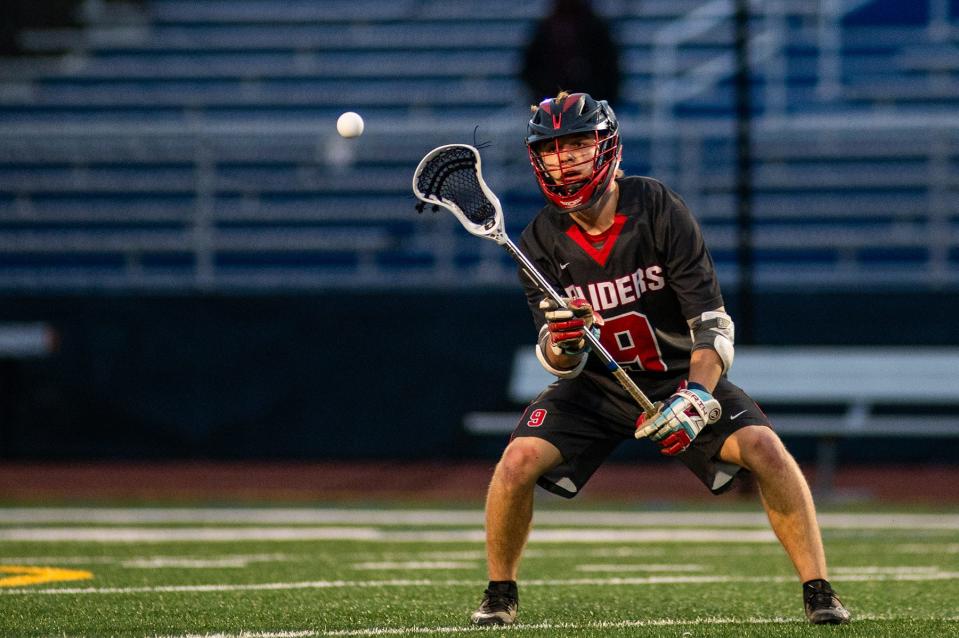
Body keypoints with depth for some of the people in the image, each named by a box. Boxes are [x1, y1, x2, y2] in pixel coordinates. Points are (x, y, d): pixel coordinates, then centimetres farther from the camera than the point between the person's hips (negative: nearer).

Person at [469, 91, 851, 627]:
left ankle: (819, 592, -14)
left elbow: (712, 322, -21)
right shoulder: (542, 242, -11)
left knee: (763, 447, -24)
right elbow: (559, 362, -12)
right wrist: (563, 347, -37)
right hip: (597, 382, 1)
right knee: (519, 461, -21)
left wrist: (695, 397, -37)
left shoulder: (659, 209, -19)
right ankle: (501, 595, 2)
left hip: (682, 373, -1)